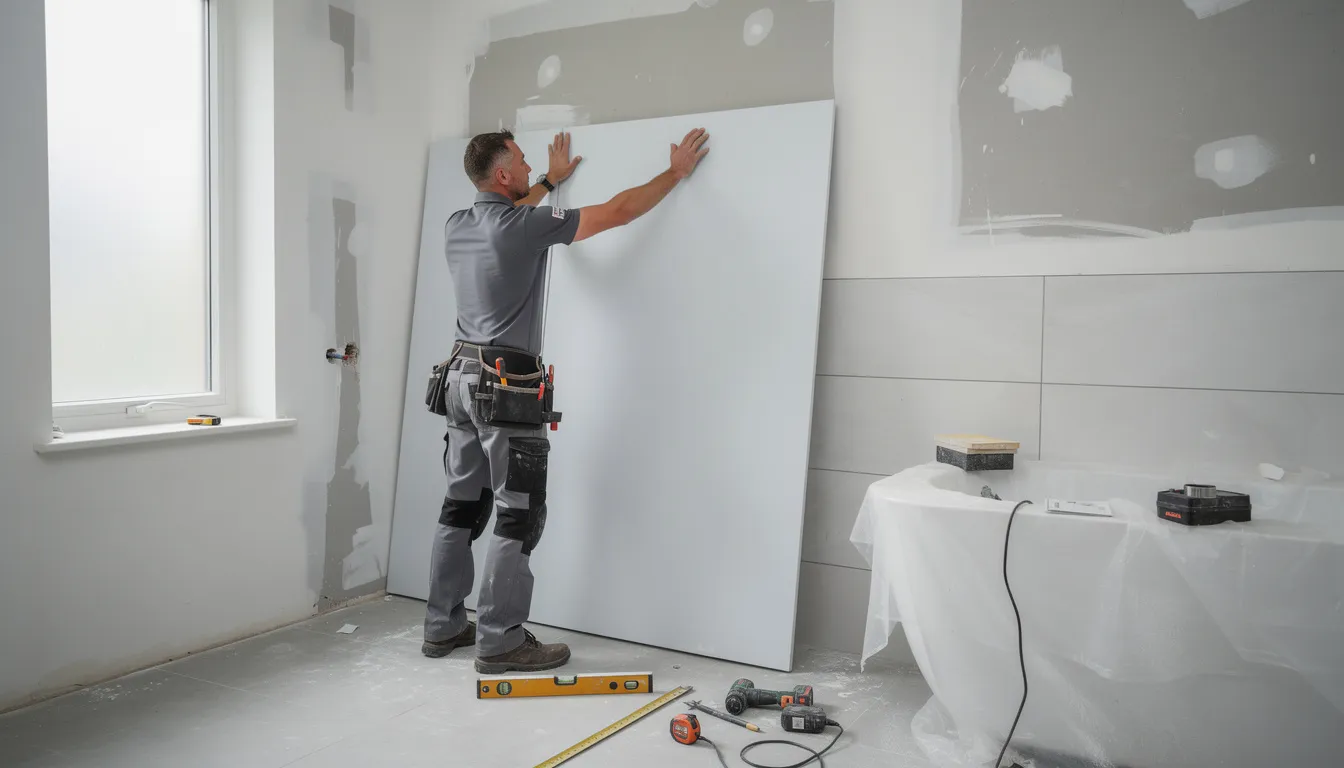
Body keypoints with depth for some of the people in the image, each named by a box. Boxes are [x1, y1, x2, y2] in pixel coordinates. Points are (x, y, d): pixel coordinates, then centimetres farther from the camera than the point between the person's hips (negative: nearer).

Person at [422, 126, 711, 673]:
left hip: (463, 377, 8)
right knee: (519, 516, -1)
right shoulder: (529, 226, -13)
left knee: (461, 508, 14)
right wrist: (676, 172, 7)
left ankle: (442, 627, 23)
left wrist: (549, 182, 44)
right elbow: (618, 212, -6)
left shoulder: (456, 228, 8)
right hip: (508, 387, -8)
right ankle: (499, 641, 4)